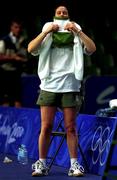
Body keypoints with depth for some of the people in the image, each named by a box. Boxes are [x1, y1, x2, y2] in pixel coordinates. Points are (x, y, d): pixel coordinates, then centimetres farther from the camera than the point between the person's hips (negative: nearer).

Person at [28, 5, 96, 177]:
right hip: (49, 86, 0)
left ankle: (74, 165, 2)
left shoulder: (76, 39, 11)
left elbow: (92, 48, -6)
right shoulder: (46, 38, 11)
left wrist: (77, 31, -11)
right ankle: (41, 164, 2)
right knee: (46, 127, -2)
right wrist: (46, 31, -11)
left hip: (70, 87, 0)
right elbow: (30, 49, -5)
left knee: (70, 128, 0)